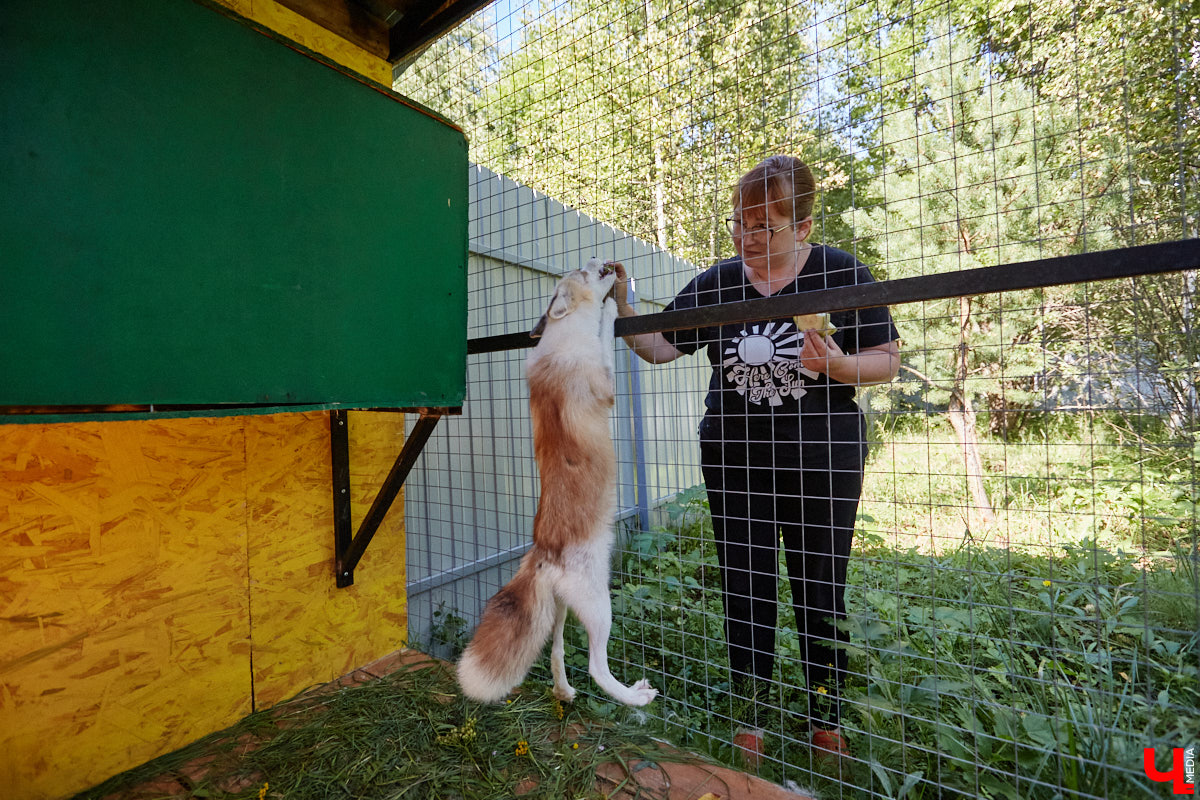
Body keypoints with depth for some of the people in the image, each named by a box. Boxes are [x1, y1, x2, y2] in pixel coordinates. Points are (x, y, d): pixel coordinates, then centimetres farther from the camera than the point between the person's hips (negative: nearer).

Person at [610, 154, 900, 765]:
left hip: (822, 459, -1)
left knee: (819, 590, 10)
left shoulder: (842, 275, -3)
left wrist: (837, 364, -20)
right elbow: (659, 349, 4)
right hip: (734, 459, 2)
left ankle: (826, 720, 34)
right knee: (745, 588, 9)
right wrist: (622, 305, -10)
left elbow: (888, 361, 0)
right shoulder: (714, 285, 3)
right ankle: (752, 715, 31)